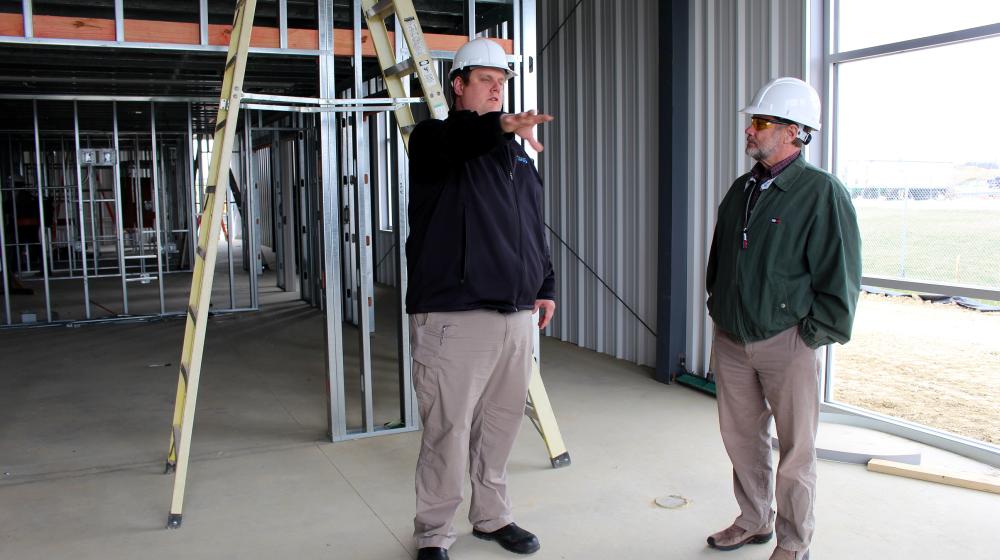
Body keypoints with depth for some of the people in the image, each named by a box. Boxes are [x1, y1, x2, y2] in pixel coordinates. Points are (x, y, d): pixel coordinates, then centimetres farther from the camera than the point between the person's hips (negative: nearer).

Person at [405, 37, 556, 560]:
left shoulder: (518, 156, 20)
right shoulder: (434, 139, -1)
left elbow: (535, 229, 23)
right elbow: (457, 139, -28)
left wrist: (545, 287, 17)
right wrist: (500, 125, -46)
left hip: (515, 315, 7)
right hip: (452, 317, -6)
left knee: (501, 425, 14)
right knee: (448, 433, -3)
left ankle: (492, 516, 33)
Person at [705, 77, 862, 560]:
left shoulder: (821, 191, -11)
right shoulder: (742, 189, 10)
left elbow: (841, 275, -11)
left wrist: (813, 335, -10)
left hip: (786, 343, -6)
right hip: (731, 339, 6)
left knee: (795, 451, 6)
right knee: (741, 438, 16)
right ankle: (754, 521, 35)